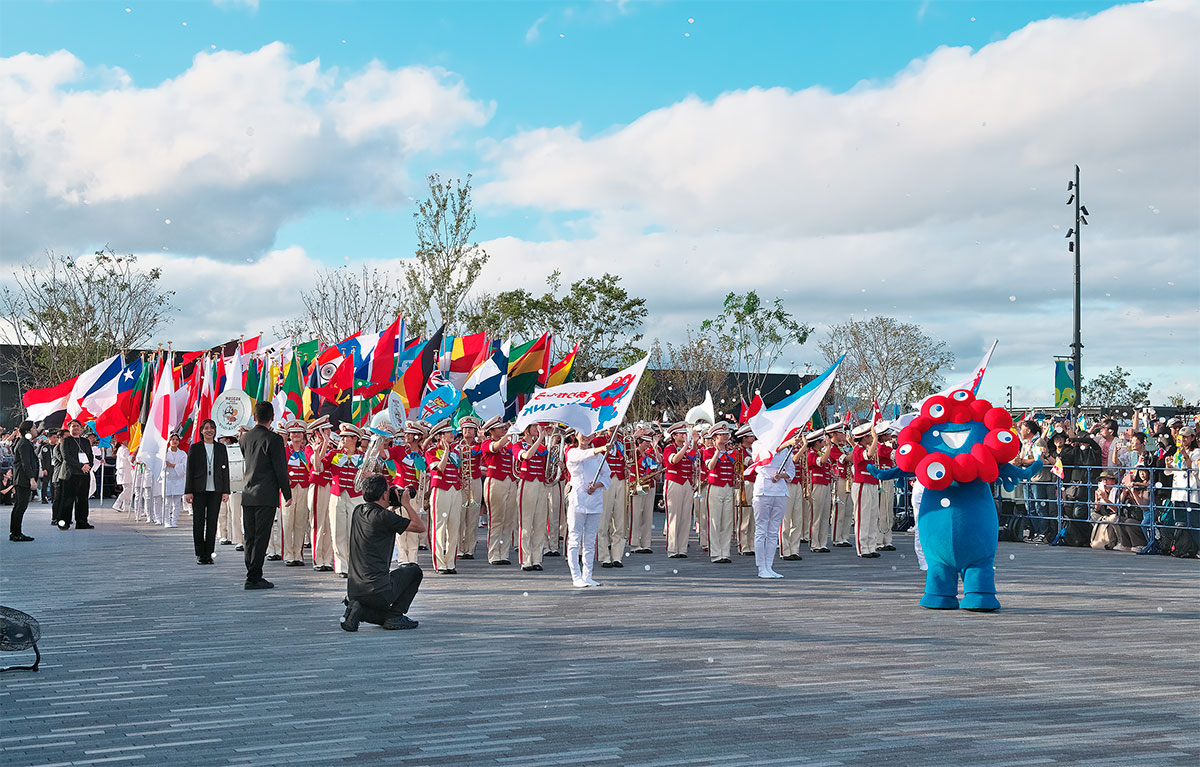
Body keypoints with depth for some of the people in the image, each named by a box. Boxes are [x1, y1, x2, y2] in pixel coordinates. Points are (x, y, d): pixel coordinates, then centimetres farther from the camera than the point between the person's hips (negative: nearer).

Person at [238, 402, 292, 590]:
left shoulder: (245, 437, 6)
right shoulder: (273, 439, -12)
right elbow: (281, 469, -11)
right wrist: (287, 494, -2)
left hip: (247, 494, 6)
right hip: (266, 495, -6)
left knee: (250, 537, 11)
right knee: (261, 537, -4)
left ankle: (252, 575, 17)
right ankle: (254, 577, -4)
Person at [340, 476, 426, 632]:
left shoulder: (357, 512, 9)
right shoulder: (384, 516, -14)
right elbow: (420, 527, -7)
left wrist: (394, 506, 24)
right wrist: (406, 504, 3)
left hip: (354, 590, 7)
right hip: (378, 592, -7)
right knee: (414, 570, 19)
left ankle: (358, 608, 2)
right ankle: (395, 616, 7)